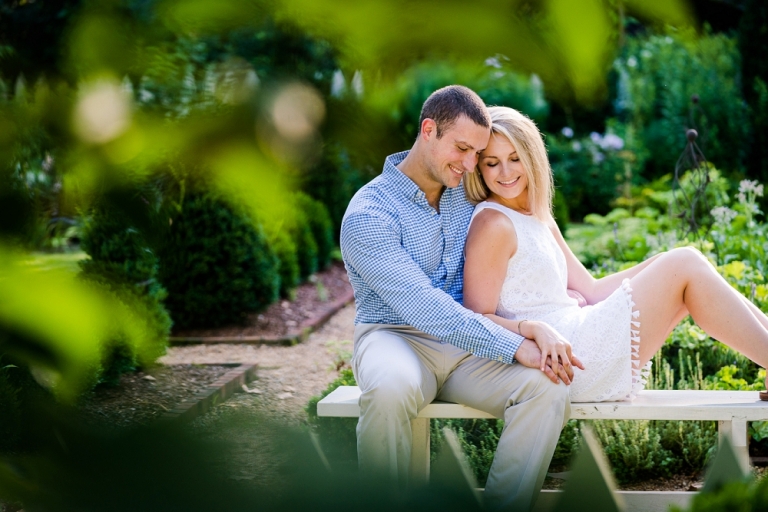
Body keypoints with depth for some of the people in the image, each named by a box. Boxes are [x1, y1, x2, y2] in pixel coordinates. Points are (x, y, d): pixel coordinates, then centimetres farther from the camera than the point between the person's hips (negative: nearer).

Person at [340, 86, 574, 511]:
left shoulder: (467, 194, 9)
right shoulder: (368, 214, -13)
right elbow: (421, 305, -23)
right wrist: (515, 347, -28)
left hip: (469, 341, 5)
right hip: (397, 335, -5)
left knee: (547, 388, -25)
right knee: (390, 391, -41)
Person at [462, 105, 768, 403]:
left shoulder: (538, 218, 16)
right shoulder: (493, 224, -11)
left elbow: (588, 289, 16)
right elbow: (478, 319, -16)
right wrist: (534, 328, -31)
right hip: (566, 357, -9)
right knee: (684, 266, -8)